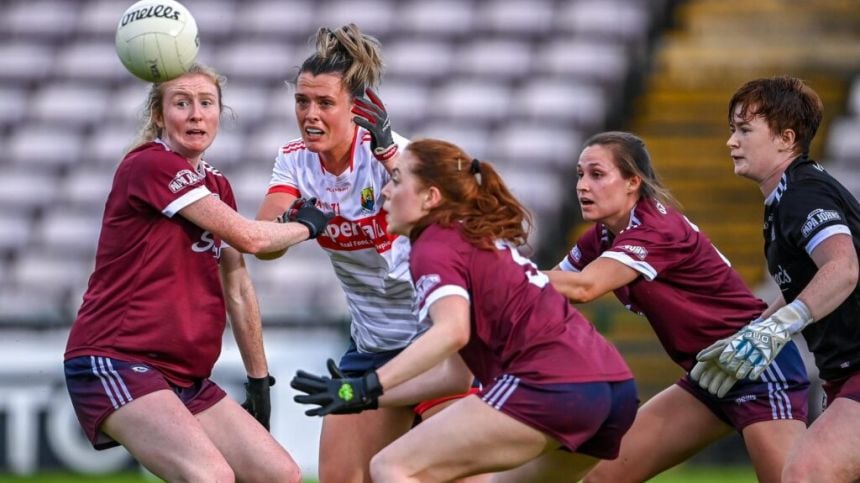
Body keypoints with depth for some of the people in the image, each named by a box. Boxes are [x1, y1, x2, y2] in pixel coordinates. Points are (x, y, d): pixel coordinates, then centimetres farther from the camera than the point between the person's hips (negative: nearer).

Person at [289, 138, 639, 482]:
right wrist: (373, 397, 30)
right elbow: (458, 372, 27)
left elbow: (452, 331, -19)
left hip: (550, 385, -9)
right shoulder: (485, 240, 28)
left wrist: (367, 388, -23)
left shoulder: (434, 245, 1)